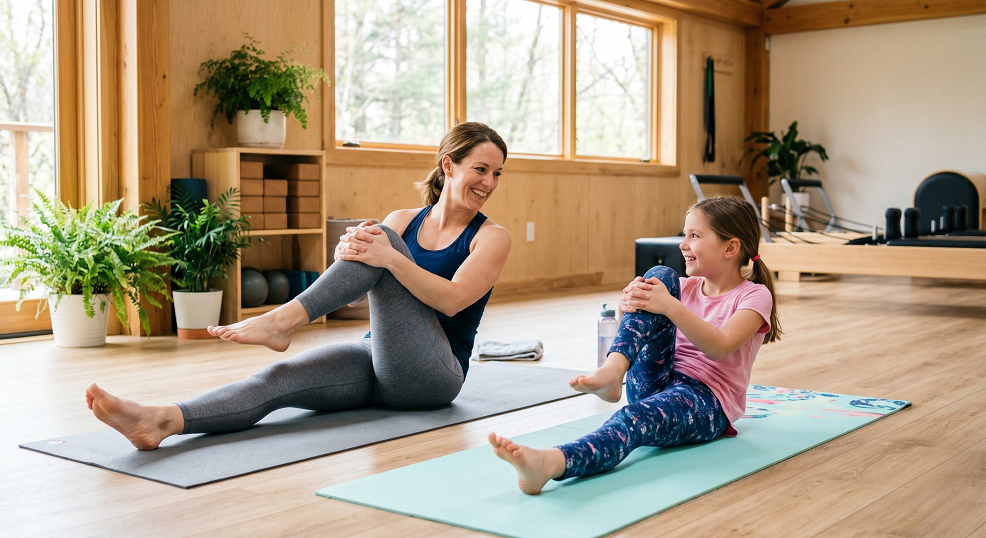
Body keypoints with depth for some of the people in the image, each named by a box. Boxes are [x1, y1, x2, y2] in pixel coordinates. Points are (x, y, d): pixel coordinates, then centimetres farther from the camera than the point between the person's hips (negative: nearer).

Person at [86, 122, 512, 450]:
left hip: (431, 376, -4)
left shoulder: (491, 238, 3)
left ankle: (281, 321, -33)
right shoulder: (401, 222, 14)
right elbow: (354, 295, 1)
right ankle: (163, 421, -49)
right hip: (374, 359, 4)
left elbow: (452, 300, -16)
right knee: (280, 378, -28)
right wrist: (348, 253, -21)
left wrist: (390, 258, -29)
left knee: (384, 238, -23)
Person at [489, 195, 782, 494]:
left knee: (636, 418, -41)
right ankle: (611, 372, -35)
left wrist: (670, 307, -31)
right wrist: (629, 308, -18)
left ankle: (552, 463, -69)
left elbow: (720, 347, -19)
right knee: (660, 275, -14)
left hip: (705, 401, -5)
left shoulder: (754, 296, 1)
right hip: (651, 386, 5)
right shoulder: (687, 288, 18)